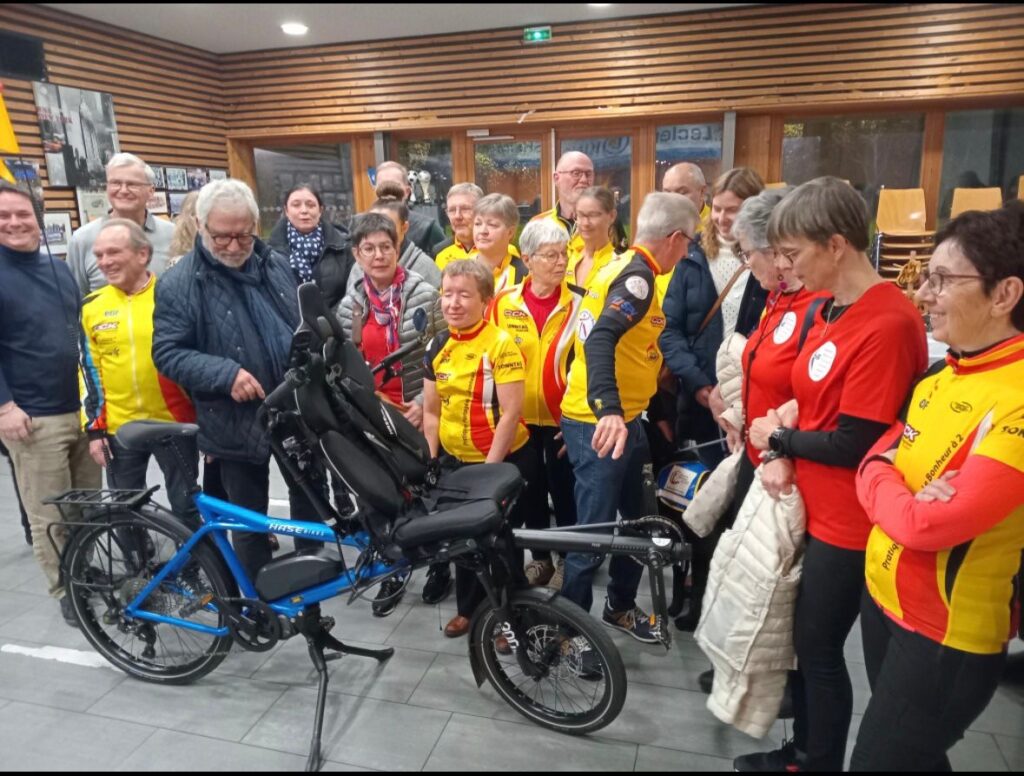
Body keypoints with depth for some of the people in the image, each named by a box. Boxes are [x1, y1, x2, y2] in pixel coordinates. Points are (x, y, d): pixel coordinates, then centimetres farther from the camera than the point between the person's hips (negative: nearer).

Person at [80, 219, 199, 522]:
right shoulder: (91, 307, 3)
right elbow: (88, 372, 6)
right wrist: (94, 429, 2)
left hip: (175, 422, -2)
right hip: (119, 428, 3)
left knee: (186, 507, 7)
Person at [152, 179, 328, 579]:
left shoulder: (276, 265, 4)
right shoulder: (178, 284, -10)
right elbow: (167, 353, -11)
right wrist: (225, 374, -25)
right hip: (236, 422, -4)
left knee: (312, 494, 19)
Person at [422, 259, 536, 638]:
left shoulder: (501, 344, -16)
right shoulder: (437, 346, 2)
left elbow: (511, 413, -19)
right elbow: (431, 411, 7)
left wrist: (490, 467, -18)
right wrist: (430, 461, 3)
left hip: (504, 462, -5)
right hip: (455, 461, 6)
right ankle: (468, 608, 37)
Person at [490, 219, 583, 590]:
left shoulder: (578, 304, -7)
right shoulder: (503, 303, -2)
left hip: (562, 418, -2)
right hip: (519, 417, 2)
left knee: (564, 490, 9)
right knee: (529, 490, 15)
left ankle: (568, 559, 29)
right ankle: (540, 557, 34)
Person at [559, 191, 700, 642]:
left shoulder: (623, 267, 13)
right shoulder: (637, 277, -18)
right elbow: (600, 340, -33)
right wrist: (608, 410, -45)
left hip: (623, 417, 10)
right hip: (600, 423, -10)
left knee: (640, 517, 20)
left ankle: (620, 606, 37)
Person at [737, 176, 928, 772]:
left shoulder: (888, 325, -24)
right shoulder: (827, 309, 6)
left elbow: (851, 444, -24)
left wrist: (774, 438, -9)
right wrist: (781, 459, -4)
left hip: (846, 521, -9)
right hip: (809, 505, 9)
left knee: (820, 649, 9)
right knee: (806, 639, 21)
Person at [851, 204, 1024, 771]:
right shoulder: (942, 375, 2)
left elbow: (928, 526, -29)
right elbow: (872, 463, 4)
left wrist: (881, 485, -10)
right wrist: (902, 492, -17)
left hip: (947, 634, -7)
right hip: (884, 595, 8)